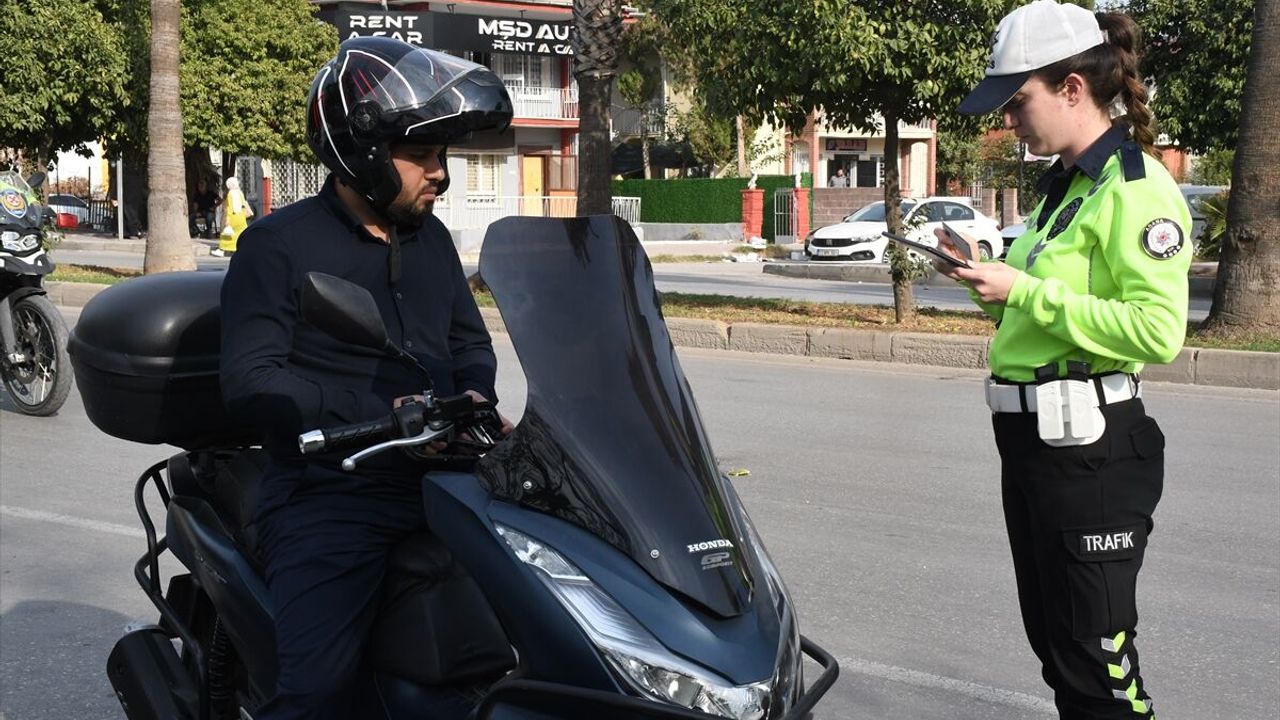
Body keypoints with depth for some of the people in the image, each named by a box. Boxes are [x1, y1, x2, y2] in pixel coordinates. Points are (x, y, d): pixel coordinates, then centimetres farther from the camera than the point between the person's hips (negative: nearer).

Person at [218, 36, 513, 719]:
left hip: (442, 478, 6)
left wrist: (474, 397, 2)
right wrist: (380, 414, -20)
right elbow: (248, 380, -11)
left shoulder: (430, 238, 16)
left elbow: (470, 339, 26)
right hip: (328, 496, -6)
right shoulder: (279, 244, -3)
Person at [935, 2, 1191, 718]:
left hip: (1091, 448, -10)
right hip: (1030, 438, 10)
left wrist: (1025, 292, -21)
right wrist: (992, 274, 5)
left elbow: (1159, 329, -24)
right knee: (1053, 642, 18)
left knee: (1097, 659, -1)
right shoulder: (1063, 184, 15)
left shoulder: (1135, 186, -14)